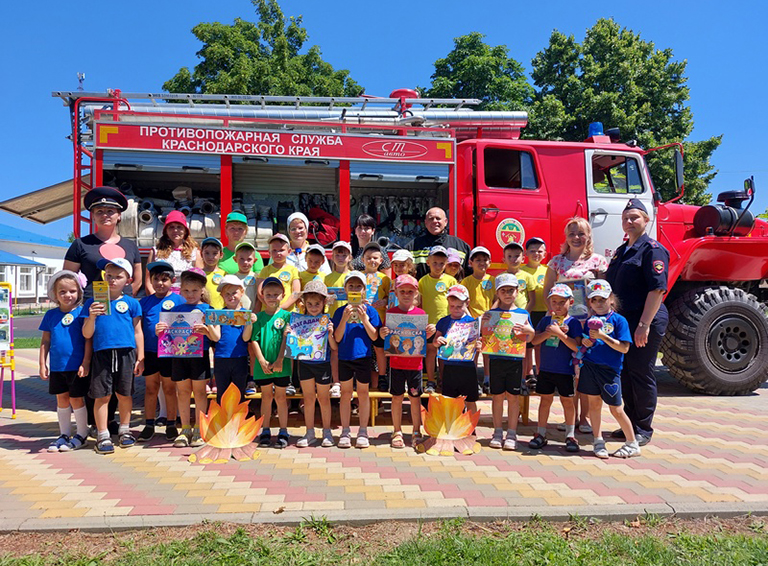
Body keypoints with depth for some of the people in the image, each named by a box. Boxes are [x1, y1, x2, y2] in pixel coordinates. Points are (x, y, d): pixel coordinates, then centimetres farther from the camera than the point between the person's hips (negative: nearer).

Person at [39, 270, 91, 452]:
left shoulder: (81, 312, -6)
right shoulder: (51, 315, 5)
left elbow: (88, 339, -7)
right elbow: (45, 341, 10)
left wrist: (86, 363, -12)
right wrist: (42, 364, 6)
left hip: (77, 366, -4)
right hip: (57, 367, 4)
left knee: (76, 399, 4)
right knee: (61, 399, 14)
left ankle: (82, 435, 19)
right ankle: (64, 434, 29)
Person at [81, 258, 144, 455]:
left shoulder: (132, 303, 6)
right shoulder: (93, 303, 6)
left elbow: (138, 332, 8)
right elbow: (87, 334, 4)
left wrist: (140, 358, 5)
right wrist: (92, 317, -14)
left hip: (126, 353, 0)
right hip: (102, 353, 0)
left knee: (124, 394, 9)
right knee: (102, 395, 2)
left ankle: (124, 430, 26)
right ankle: (102, 436, 14)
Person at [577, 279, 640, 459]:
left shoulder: (619, 320, -4)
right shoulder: (590, 321, 10)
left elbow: (624, 348, -12)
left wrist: (603, 336, -20)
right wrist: (586, 343, -4)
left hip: (610, 369, -4)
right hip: (590, 366, 5)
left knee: (616, 409, 1)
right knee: (594, 403, 9)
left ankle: (632, 444, 18)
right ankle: (598, 442, 21)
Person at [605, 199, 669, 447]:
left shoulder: (652, 249, -9)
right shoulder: (621, 251, 17)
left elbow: (657, 289, -17)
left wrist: (644, 324, -23)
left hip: (645, 323, -8)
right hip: (623, 321, 8)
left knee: (641, 375, 0)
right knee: (625, 373, 13)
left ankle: (644, 430, 13)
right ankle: (630, 424, 25)